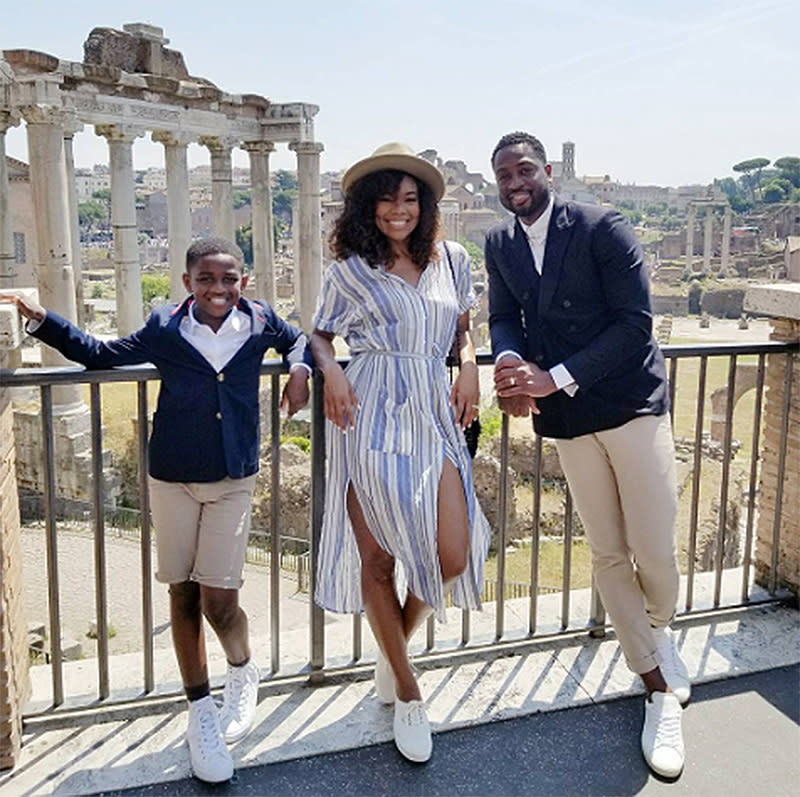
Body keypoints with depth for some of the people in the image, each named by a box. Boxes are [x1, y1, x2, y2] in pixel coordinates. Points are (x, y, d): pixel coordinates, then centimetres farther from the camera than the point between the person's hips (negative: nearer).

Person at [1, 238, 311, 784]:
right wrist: (44, 322, 2)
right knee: (184, 597, 9)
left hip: (234, 480, -1)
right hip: (173, 478, 1)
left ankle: (242, 670, 30)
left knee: (219, 603, -5)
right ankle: (201, 711, 28)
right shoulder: (165, 328, -4)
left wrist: (300, 368, 1)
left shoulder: (259, 321, -2)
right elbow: (102, 355, 9)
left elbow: (298, 338, 20)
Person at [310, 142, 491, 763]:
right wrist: (331, 371, -9)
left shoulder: (451, 259, 12)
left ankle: (395, 652, 27)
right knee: (377, 558, 3)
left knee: (453, 555, -6)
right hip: (371, 417, -2)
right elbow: (322, 335, 12)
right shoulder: (350, 270, 4)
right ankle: (407, 693, 22)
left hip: (435, 415, 3)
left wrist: (470, 366, 4)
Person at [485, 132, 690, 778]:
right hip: (566, 417, 4)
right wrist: (510, 363, -18)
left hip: (632, 402, -4)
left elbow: (636, 323, -15)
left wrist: (555, 378, -22)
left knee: (653, 549, -3)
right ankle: (660, 691, 21)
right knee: (607, 554, 6)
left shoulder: (603, 228, -10)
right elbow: (503, 317, 7)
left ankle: (660, 631, 34)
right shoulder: (500, 245, 6)